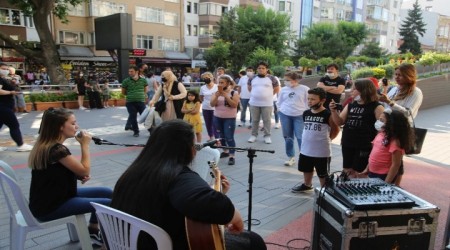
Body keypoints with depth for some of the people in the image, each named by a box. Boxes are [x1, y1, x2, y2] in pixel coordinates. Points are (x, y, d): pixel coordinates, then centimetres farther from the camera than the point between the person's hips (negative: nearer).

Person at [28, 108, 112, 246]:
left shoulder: (47, 145, 5)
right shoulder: (57, 149, -26)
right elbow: (85, 170, -18)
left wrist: (80, 175, -4)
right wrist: (85, 145, -10)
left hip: (54, 197, 10)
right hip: (49, 207, -10)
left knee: (107, 193, 7)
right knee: (108, 204, -15)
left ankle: (93, 232, 22)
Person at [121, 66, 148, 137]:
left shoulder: (143, 80, 3)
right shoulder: (126, 81, -1)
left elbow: (145, 90, 16)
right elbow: (123, 92, 8)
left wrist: (140, 95, 7)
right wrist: (130, 95, 8)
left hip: (141, 102, 0)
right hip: (130, 102, 0)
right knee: (133, 117, 3)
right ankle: (136, 131, 18)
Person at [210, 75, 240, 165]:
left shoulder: (234, 93, -6)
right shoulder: (216, 93, 5)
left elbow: (234, 105, -18)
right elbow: (212, 104, -6)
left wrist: (225, 95, -22)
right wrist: (217, 95, -20)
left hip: (229, 118, -5)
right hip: (217, 118, 5)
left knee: (229, 137, -10)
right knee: (221, 136, 15)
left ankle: (232, 156, -5)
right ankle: (225, 151, 32)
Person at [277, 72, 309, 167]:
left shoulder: (304, 89, -4)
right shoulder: (283, 89, 5)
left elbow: (309, 102, 0)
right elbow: (279, 102, 15)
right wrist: (280, 110, 3)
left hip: (300, 116, -3)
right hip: (285, 115, 3)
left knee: (301, 137, -7)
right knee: (288, 137, 8)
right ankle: (291, 157, 20)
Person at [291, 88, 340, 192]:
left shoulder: (328, 115, -15)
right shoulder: (306, 113, 2)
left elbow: (336, 130, -3)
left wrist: (326, 139, -2)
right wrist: (310, 138, 10)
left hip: (322, 151, -6)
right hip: (306, 149, 6)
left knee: (323, 174, 10)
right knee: (306, 169, 24)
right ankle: (307, 185, 45)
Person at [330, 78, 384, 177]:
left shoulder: (376, 107, -9)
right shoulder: (350, 105, 9)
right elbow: (340, 122, 10)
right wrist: (334, 110, -5)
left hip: (364, 147, -6)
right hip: (347, 145, 6)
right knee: (347, 172, 15)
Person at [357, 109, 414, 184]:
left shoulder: (395, 141, -21)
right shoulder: (380, 134, 4)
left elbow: (395, 165, -21)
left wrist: (386, 183, -21)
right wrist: (367, 169, 15)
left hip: (383, 177, -8)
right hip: (372, 174, 8)